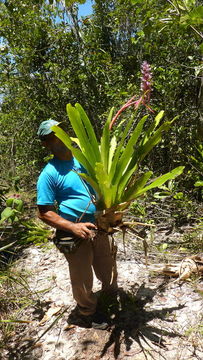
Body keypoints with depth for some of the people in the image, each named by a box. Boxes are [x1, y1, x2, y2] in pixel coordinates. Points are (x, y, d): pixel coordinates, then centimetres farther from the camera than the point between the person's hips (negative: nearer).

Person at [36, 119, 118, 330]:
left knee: (108, 272, 24)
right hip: (75, 237, -5)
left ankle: (112, 297, 55)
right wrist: (74, 227, -24)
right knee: (83, 280, 13)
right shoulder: (48, 174, -13)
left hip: (100, 230, 6)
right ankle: (88, 312, 42)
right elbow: (44, 213, -13)